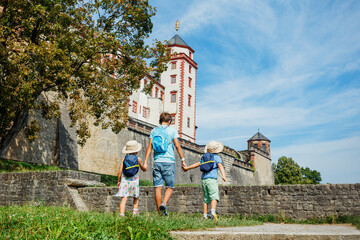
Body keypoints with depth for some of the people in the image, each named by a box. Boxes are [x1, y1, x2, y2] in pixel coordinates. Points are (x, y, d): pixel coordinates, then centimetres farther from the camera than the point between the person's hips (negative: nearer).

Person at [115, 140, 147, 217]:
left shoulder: (124, 159, 2)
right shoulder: (138, 159, 0)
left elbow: (120, 171, -2)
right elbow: (144, 169, 13)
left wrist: (118, 181, 8)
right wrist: (144, 166, 35)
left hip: (124, 180, 0)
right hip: (134, 180, 0)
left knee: (124, 199, -3)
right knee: (136, 198, 18)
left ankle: (122, 214, -15)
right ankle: (135, 213, 9)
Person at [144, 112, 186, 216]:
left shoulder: (154, 131, 11)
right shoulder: (172, 130, 5)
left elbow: (150, 146, 3)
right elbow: (177, 146, 0)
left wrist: (145, 162, 1)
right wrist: (183, 160, 4)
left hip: (157, 161, 2)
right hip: (169, 161, -2)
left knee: (158, 187, 3)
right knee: (169, 187, 6)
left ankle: (160, 212, 4)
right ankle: (164, 203, -18)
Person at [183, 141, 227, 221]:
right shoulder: (217, 157, 4)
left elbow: (197, 164, 25)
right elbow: (220, 166, -12)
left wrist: (187, 168, 36)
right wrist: (223, 175, -27)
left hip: (203, 179, 6)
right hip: (212, 179, -6)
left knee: (205, 198, 11)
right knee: (214, 196, -14)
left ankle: (205, 215, 9)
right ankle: (212, 211, -34)